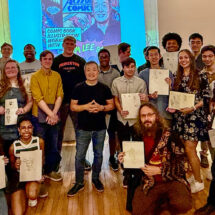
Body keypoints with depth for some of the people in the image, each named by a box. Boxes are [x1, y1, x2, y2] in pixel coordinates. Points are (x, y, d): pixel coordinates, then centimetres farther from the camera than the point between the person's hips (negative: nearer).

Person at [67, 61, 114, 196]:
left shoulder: (104, 88, 2)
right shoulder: (79, 88, -1)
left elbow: (111, 105, 5)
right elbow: (73, 106, -1)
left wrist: (101, 107, -15)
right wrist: (85, 106, -18)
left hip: (100, 128, 1)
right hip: (83, 128, -1)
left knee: (98, 155, 13)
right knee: (80, 156, 3)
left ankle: (96, 179, 33)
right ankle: (79, 183, 18)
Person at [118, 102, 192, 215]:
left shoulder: (170, 136, -7)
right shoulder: (137, 138, 3)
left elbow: (180, 163, -8)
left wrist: (158, 170, -17)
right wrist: (125, 160, -7)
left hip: (172, 180, -2)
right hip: (149, 184, 2)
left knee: (183, 204, -30)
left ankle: (160, 204, 5)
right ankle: (160, 201, 13)